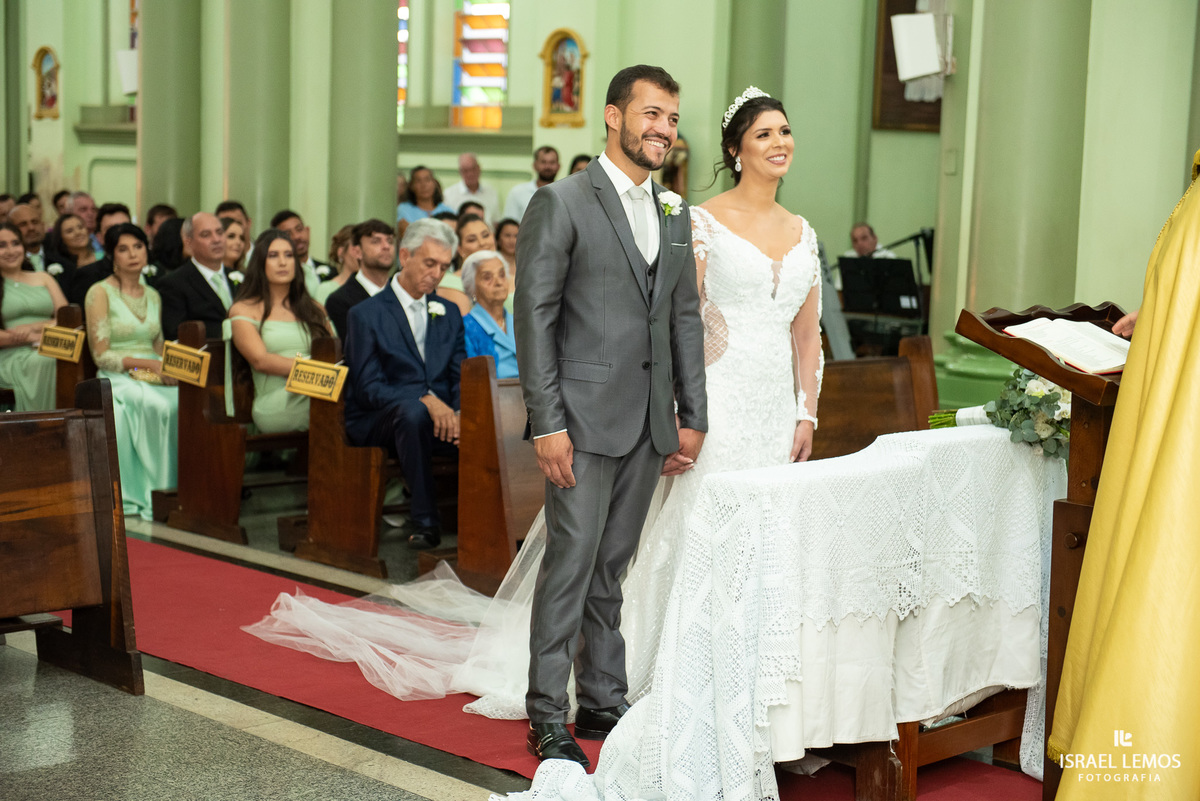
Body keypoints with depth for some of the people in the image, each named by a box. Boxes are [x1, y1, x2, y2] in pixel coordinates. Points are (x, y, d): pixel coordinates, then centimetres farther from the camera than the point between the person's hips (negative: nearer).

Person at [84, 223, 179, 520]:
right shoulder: (100, 292, 1)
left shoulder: (153, 296, 20)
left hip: (153, 378, 5)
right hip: (116, 379, -5)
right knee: (159, 406, -36)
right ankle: (150, 492, -28)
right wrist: (146, 363, -16)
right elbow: (101, 355, -6)